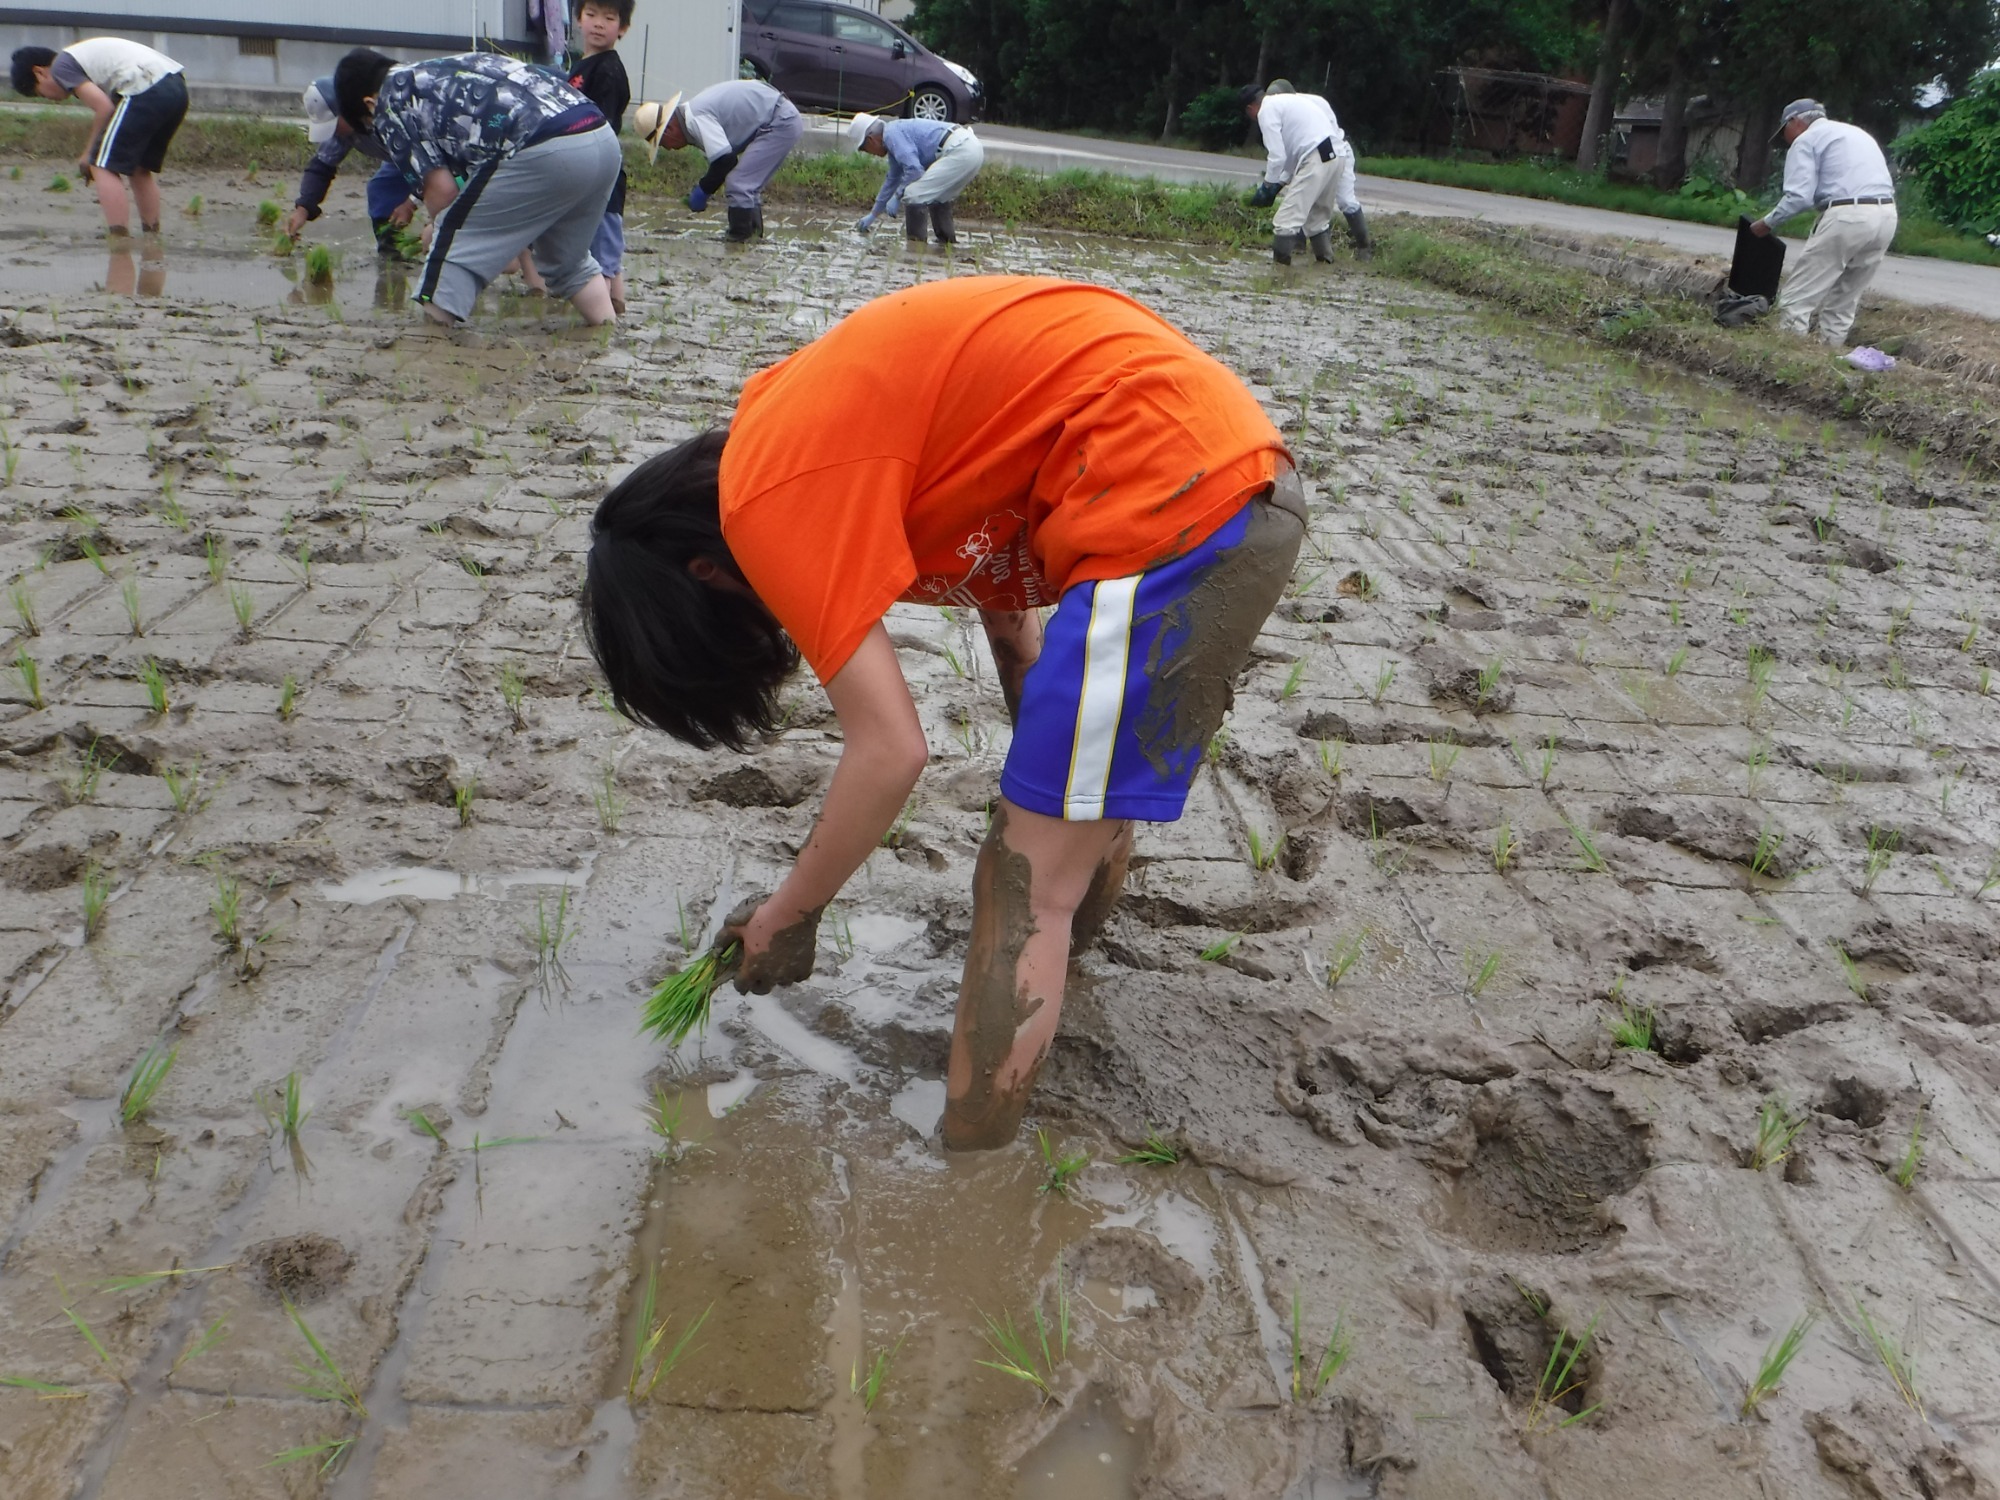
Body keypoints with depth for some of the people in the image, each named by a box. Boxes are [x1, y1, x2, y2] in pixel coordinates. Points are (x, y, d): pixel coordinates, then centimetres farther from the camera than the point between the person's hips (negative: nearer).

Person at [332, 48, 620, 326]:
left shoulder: (389, 103, 11)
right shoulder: (449, 70, 34)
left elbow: (442, 188, 5)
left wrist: (439, 229, 25)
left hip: (544, 153, -8)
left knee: (452, 246, 7)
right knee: (568, 261, 27)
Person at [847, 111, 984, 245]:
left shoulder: (891, 134, -4)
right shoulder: (895, 136, 27)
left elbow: (914, 169, -15)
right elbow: (893, 179, 39)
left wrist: (897, 196, 1)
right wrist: (873, 215, 47)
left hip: (959, 152, -10)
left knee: (913, 194, -6)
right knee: (936, 197, 28)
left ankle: (916, 245, 1)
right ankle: (948, 244, 30)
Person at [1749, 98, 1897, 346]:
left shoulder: (1806, 140, 3)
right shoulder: (1857, 133, 29)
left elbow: (1798, 196, -9)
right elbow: (1879, 179, 25)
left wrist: (1767, 222, 4)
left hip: (1847, 217, -8)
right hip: (1886, 215, 8)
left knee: (1797, 298, -3)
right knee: (1844, 301, 16)